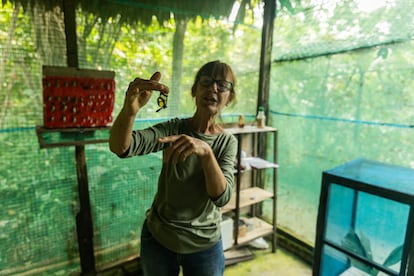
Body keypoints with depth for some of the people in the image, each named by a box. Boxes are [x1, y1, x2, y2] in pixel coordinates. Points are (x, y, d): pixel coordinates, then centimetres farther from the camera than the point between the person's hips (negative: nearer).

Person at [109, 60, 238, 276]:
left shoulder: (227, 142, -9)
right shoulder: (173, 128, -13)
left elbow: (222, 197, -22)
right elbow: (120, 147, -27)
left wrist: (206, 151, -38)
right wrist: (129, 110, -46)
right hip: (158, 238, 0)